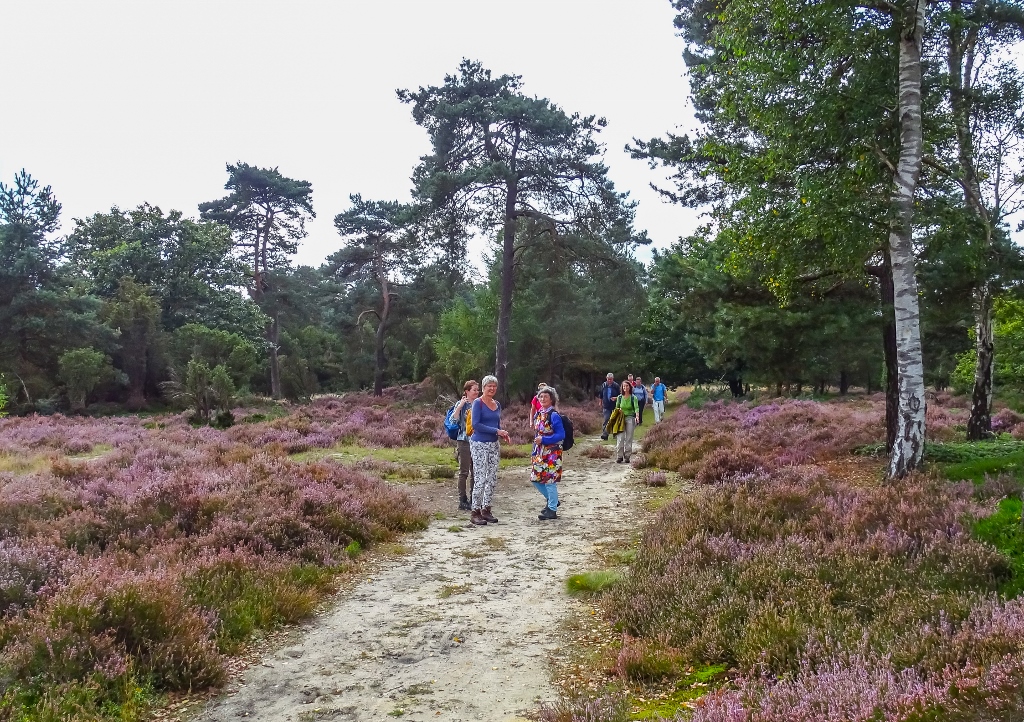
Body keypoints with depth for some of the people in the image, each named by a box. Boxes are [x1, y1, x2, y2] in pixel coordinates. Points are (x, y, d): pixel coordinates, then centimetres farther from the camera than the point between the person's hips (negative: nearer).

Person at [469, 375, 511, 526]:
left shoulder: (497, 405, 12)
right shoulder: (478, 403, -8)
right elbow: (475, 424, -17)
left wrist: (503, 434, -2)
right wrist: (496, 431, -19)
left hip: (493, 445, 7)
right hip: (479, 445, -7)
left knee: (492, 479, 8)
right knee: (480, 479, -7)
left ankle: (486, 509, 18)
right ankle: (475, 512, 0)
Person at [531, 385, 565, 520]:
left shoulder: (554, 415, -14)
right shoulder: (538, 414, 10)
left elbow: (561, 435, -17)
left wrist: (543, 440, -22)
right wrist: (534, 452, 17)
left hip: (551, 453, -8)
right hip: (540, 453, 8)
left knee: (549, 480, -3)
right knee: (536, 479, 10)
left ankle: (552, 510, 8)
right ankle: (551, 500, 31)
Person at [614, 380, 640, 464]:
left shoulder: (633, 398, -2)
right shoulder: (619, 397, 5)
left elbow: (636, 407, -15)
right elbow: (617, 408, 15)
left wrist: (637, 416, -32)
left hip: (630, 418, -1)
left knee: (629, 439, 2)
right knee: (620, 438, -7)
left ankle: (627, 457, 9)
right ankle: (619, 457, -3)